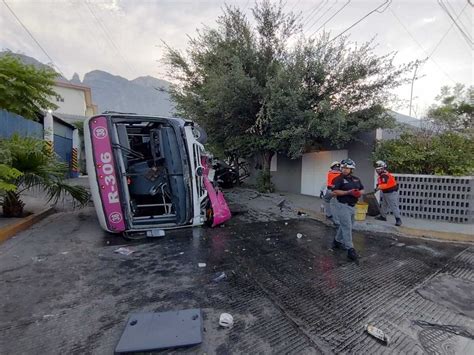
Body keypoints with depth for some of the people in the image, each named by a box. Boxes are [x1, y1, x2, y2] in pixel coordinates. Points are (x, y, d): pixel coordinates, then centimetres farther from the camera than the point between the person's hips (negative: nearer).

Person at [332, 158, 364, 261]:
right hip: (343, 206, -7)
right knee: (347, 227, -8)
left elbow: (362, 190, 16)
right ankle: (350, 249, -3)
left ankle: (337, 241, 35)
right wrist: (348, 192, -24)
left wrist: (359, 193, -7)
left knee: (344, 225, 17)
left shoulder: (356, 179, 10)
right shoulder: (339, 179, -10)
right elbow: (335, 192, -17)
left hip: (352, 206, 7)